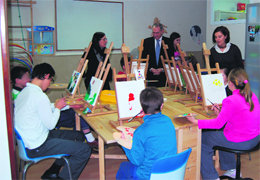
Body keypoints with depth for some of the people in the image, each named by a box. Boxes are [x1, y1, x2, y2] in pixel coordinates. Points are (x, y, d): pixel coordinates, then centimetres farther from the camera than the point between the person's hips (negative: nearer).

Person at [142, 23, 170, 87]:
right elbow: (143, 58, 5)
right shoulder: (147, 41, 7)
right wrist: (151, 69, -7)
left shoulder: (168, 42, 4)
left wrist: (162, 69, -9)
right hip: (150, 75, 1)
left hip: (164, 74, 0)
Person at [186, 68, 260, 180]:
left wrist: (196, 122, -16)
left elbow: (218, 124, -21)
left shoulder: (231, 101, -25)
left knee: (203, 140, 8)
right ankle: (232, 170, 40)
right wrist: (221, 113, 13)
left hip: (239, 143, -8)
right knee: (220, 134, 32)